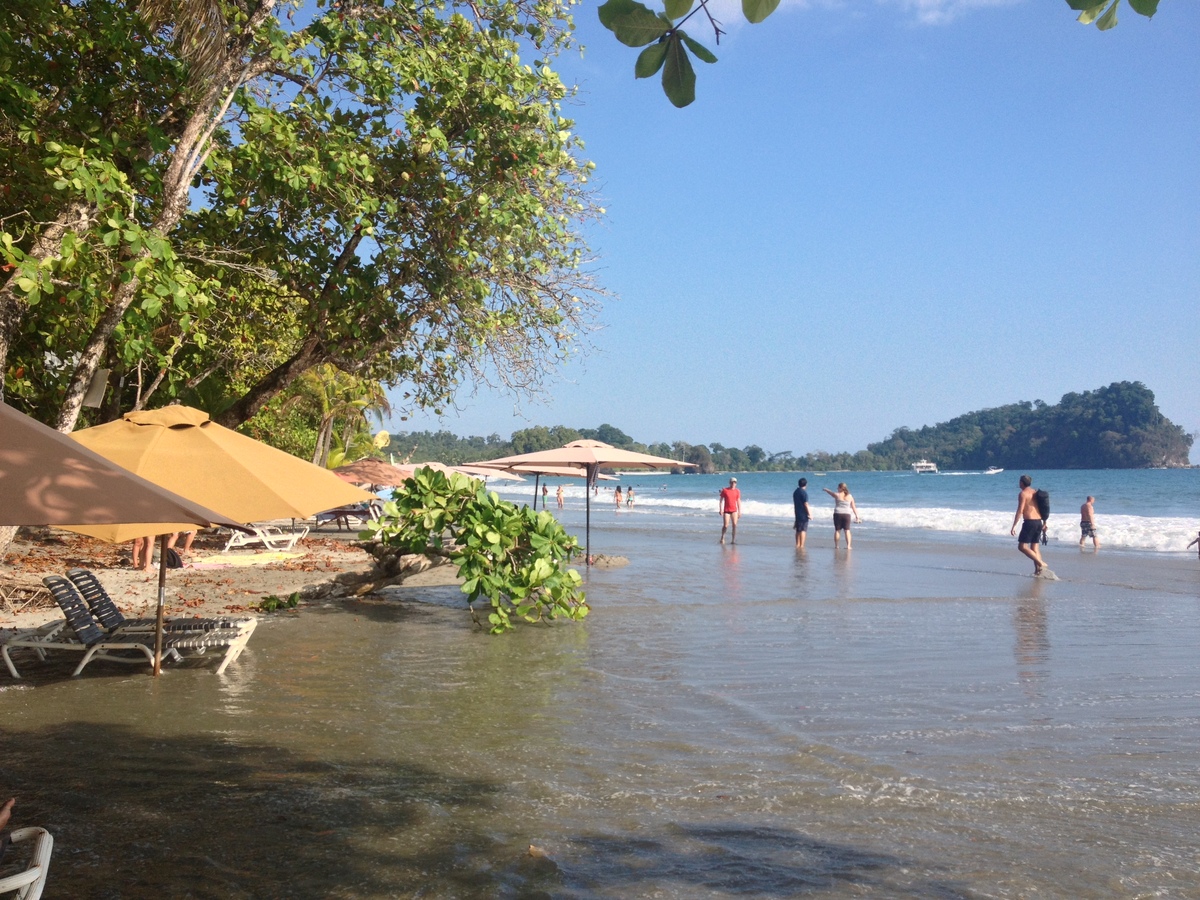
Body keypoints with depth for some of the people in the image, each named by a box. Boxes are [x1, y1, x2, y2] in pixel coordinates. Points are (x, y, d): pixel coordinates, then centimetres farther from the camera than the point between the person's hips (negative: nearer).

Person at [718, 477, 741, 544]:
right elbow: (721, 500, 1)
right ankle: (722, 537, 19)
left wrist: (739, 511, 4)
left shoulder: (737, 491, 5)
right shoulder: (724, 490, -1)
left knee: (734, 524, -11)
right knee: (725, 525, -5)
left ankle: (733, 540, -6)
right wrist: (720, 509, -7)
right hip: (726, 510, -2)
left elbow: (738, 502, 8)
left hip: (734, 510, 2)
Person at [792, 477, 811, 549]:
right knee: (803, 530, -6)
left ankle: (797, 545, 14)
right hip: (803, 514, -8)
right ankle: (801, 545, -8)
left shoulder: (795, 492, 12)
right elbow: (806, 504, -17)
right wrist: (809, 514, -13)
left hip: (797, 514, 8)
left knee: (798, 530, 12)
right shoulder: (804, 492, -15)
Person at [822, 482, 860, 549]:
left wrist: (825, 489, 36)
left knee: (837, 530, 6)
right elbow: (853, 507, 3)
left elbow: (830, 492, 16)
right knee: (847, 530, 1)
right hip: (846, 514, 1)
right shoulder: (850, 496, 2)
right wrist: (856, 516, 8)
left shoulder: (837, 495, -5)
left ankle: (836, 545, 11)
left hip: (838, 514, -1)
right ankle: (848, 546, -6)